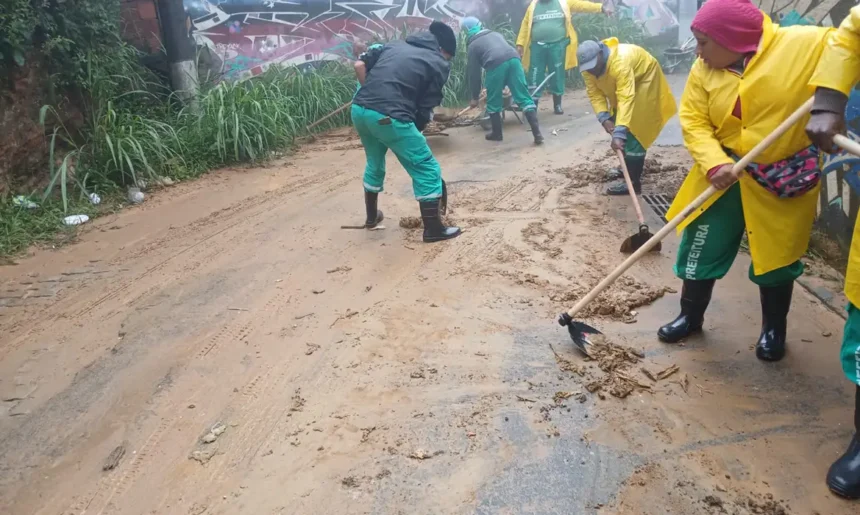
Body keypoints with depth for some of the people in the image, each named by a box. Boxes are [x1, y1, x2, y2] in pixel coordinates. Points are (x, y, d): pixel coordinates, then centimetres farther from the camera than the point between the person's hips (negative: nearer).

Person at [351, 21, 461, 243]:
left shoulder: (394, 45, 23)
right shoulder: (439, 64, 8)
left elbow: (360, 64, 15)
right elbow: (426, 109, 4)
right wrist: (415, 131, 18)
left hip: (359, 109, 7)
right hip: (389, 117, -7)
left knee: (375, 163, 31)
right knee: (427, 169, 7)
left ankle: (372, 216, 45)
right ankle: (433, 229, 13)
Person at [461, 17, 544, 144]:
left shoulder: (473, 45, 23)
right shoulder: (496, 34, 37)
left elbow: (473, 73, 21)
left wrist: (475, 97, 30)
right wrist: (506, 84, 50)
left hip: (496, 65, -4)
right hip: (513, 59, 4)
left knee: (493, 102, 15)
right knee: (524, 98, 3)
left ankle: (497, 133, 25)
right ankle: (537, 134, -4)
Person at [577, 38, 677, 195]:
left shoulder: (620, 62, -42)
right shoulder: (588, 68, -19)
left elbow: (626, 99, -48)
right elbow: (594, 94, -15)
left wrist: (619, 133, -55)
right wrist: (603, 118, -31)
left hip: (645, 78, -7)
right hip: (620, 85, 8)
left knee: (633, 129, -15)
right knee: (617, 123, 13)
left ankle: (633, 181, -14)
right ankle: (629, 166, 32)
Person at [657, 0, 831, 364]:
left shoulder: (803, 44, -15)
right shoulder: (703, 70, -4)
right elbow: (694, 122, -6)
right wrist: (713, 162, -22)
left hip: (786, 176, -2)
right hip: (725, 174, 3)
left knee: (777, 255, 11)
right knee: (701, 248, 7)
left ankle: (774, 328, 33)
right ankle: (691, 316, 29)